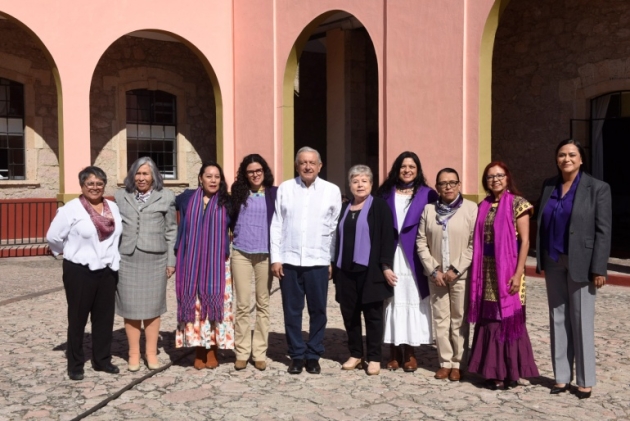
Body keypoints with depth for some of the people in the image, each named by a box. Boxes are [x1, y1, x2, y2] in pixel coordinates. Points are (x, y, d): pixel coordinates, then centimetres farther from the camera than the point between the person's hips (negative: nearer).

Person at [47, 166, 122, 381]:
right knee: (77, 318, 6)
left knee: (105, 317, 11)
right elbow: (53, 236, -6)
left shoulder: (113, 208, 5)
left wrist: (112, 256, 11)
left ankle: (102, 360, 24)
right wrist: (72, 252, 6)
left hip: (107, 271, 5)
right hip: (80, 271, -5)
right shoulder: (71, 209, -11)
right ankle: (75, 364, 17)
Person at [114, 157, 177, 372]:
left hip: (155, 259, -1)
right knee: (130, 307, 5)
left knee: (152, 307, 7)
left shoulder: (166, 196, 3)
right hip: (127, 259, 1)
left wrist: (171, 261, 1)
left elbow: (171, 231, 4)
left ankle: (151, 353, 19)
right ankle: (133, 354, 17)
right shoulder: (121, 196, 8)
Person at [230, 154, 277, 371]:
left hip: (265, 254, -1)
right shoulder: (239, 193, 6)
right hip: (241, 253, 1)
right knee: (242, 305, 3)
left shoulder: (274, 193, 1)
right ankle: (242, 352, 12)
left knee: (263, 304, 6)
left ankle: (259, 352, 14)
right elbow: (230, 220, 13)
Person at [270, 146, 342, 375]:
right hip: (289, 260, 1)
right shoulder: (285, 188, 4)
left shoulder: (332, 191, 2)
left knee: (318, 311, 7)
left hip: (318, 261, 0)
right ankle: (296, 355, 21)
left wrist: (334, 260, 0)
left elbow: (336, 228, 3)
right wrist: (275, 258, -1)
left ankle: (313, 355, 22)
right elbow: (276, 225, 4)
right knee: (292, 311, 8)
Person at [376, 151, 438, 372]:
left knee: (412, 303, 2)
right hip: (390, 259, 1)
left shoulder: (427, 195, 4)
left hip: (414, 260, -1)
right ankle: (394, 351, 12)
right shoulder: (385, 193, 8)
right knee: (392, 303, 3)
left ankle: (410, 352, 13)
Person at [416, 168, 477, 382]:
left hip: (461, 274, -3)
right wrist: (433, 270, -5)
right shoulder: (429, 209, 5)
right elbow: (421, 242, 4)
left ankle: (458, 363, 13)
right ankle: (445, 362, 16)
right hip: (436, 274, 3)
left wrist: (456, 270, -11)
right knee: (440, 319, 7)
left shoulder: (471, 208, -4)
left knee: (459, 320, 2)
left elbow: (474, 244, -7)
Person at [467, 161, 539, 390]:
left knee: (509, 318, 2)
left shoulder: (517, 203, -4)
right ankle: (493, 371, 19)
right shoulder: (483, 206, 11)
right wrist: (477, 273, 5)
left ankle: (511, 372, 14)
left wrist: (518, 273, -15)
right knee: (489, 319, 8)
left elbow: (524, 241, -8)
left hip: (508, 269, -5)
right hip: (486, 270, 5)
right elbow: (478, 241, 11)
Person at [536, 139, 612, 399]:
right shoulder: (549, 185, 7)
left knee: (581, 321, 2)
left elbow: (603, 231, -9)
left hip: (580, 262, -4)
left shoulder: (598, 188, -6)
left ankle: (585, 381, 15)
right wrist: (540, 258, 5)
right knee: (558, 319, 9)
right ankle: (562, 377, 19)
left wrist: (599, 268, -13)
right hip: (553, 262, 5)